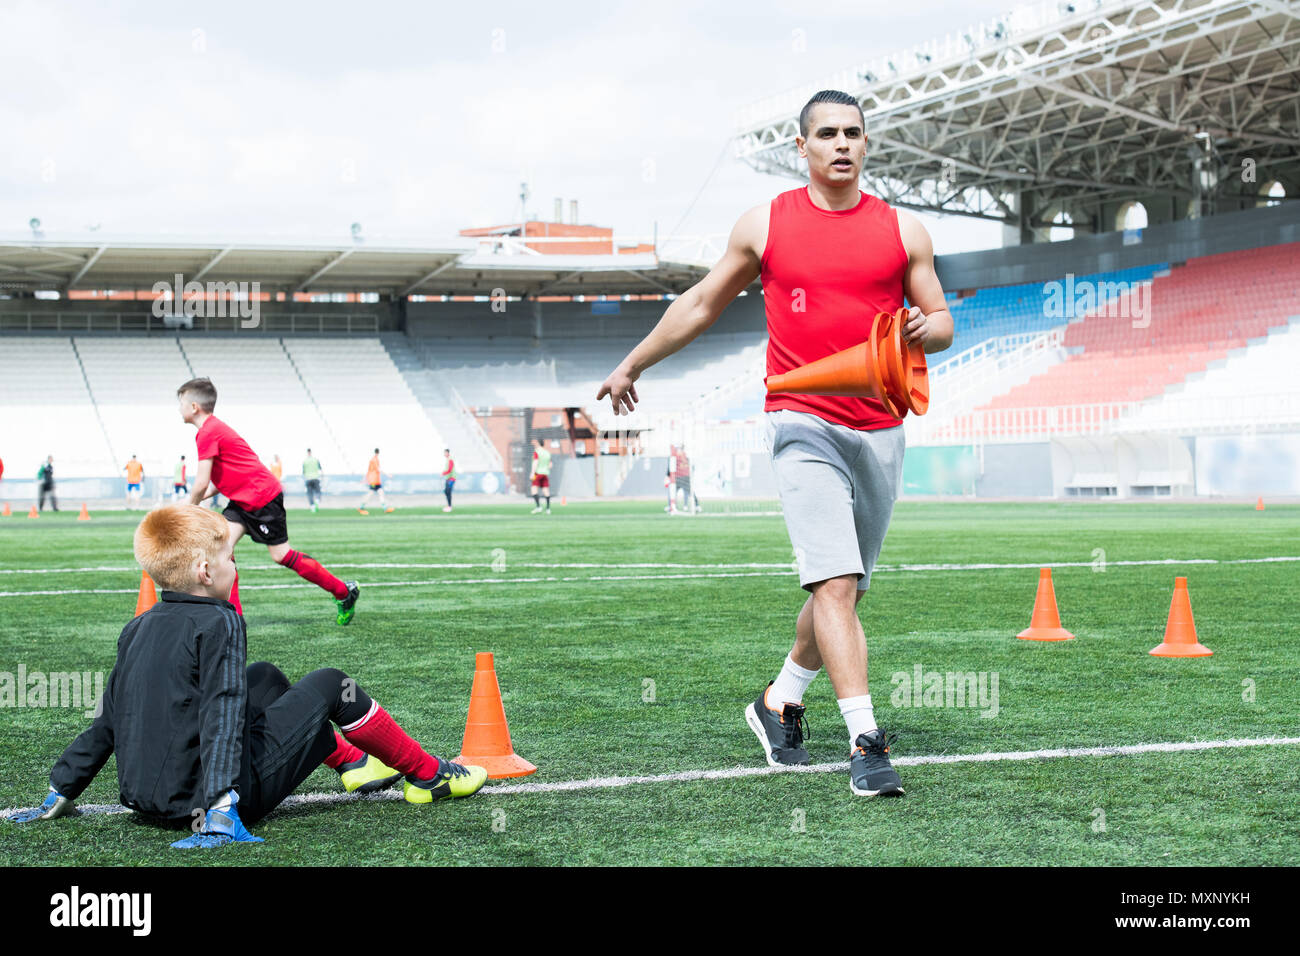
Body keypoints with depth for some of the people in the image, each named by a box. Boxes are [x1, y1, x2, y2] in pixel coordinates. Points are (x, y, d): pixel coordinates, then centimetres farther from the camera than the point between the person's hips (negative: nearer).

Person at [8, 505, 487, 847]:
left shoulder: (137, 630, 10)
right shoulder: (218, 623, -14)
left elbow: (106, 722, 13)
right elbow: (222, 716, -25)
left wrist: (61, 792, 20)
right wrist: (221, 808, -34)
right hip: (231, 792, -8)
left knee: (265, 679, 27)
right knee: (329, 685, 5)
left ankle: (352, 763, 38)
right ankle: (429, 775, 18)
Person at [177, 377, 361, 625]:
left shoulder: (208, 433, -19)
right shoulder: (213, 428, 13)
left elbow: (202, 484, -21)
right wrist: (194, 501, 10)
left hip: (262, 497, -10)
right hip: (242, 500, 10)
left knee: (281, 555, -3)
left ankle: (344, 592, 10)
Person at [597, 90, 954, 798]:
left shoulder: (902, 231, 7)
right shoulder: (765, 225, 4)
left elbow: (941, 323, 13)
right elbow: (702, 303, 17)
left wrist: (923, 329, -11)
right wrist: (632, 366, 24)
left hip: (879, 432, 3)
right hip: (804, 426, -3)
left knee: (843, 589, 12)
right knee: (834, 583, -17)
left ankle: (780, 702, 34)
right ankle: (866, 742, -17)